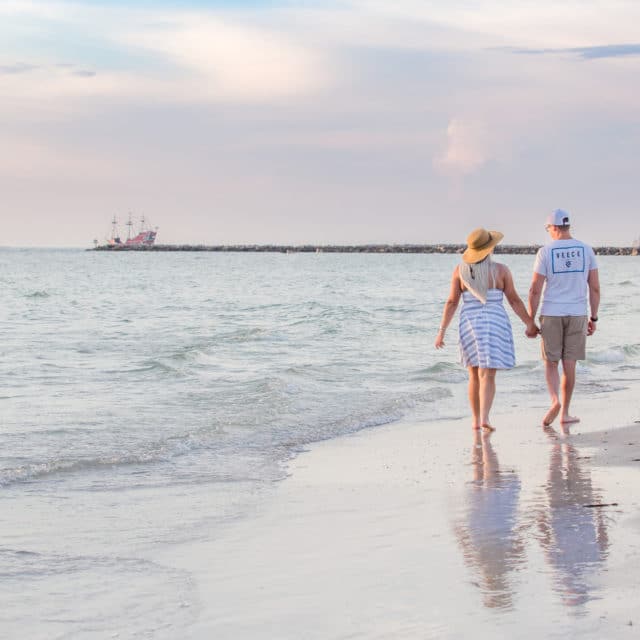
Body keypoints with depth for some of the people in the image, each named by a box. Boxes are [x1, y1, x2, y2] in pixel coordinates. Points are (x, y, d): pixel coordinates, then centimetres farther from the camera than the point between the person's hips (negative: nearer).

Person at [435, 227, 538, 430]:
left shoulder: (460, 270, -1)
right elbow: (514, 300, -1)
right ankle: (484, 419, -18)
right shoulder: (501, 270, -5)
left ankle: (475, 419, 18)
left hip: (470, 324, 2)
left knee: (475, 374, 16)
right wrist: (530, 323, 8)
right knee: (488, 376, -3)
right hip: (495, 325, -2)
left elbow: (451, 302, -2)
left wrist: (442, 330, 1)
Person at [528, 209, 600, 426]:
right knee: (569, 366, 8)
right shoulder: (586, 250, 2)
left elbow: (535, 290, -7)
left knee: (551, 363, 9)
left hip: (551, 314, -2)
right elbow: (595, 288, 2)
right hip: (577, 314, 2)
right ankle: (565, 413, 11)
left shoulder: (545, 252, -6)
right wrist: (594, 318, 11)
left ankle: (555, 400, -14)